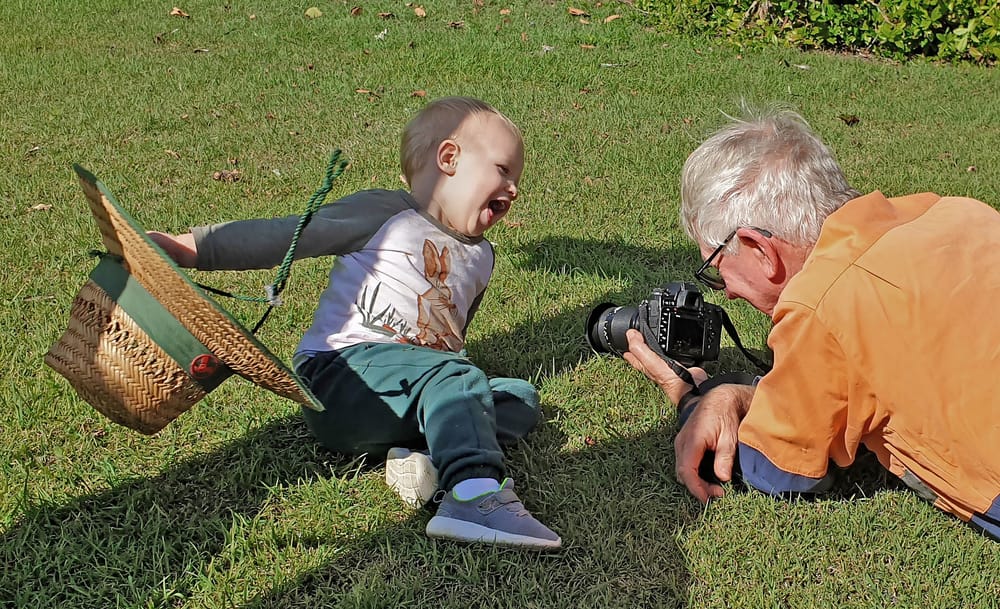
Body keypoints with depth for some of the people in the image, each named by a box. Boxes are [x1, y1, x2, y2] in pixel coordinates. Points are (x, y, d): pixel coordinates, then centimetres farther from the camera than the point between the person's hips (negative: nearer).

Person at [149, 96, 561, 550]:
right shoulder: (383, 214, 0)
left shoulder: (478, 258, 22)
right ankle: (475, 495, -52)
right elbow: (279, 236, -5)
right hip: (337, 376, -8)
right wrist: (186, 247, -12)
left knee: (521, 398, -6)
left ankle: (428, 457, -30)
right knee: (454, 377, -31)